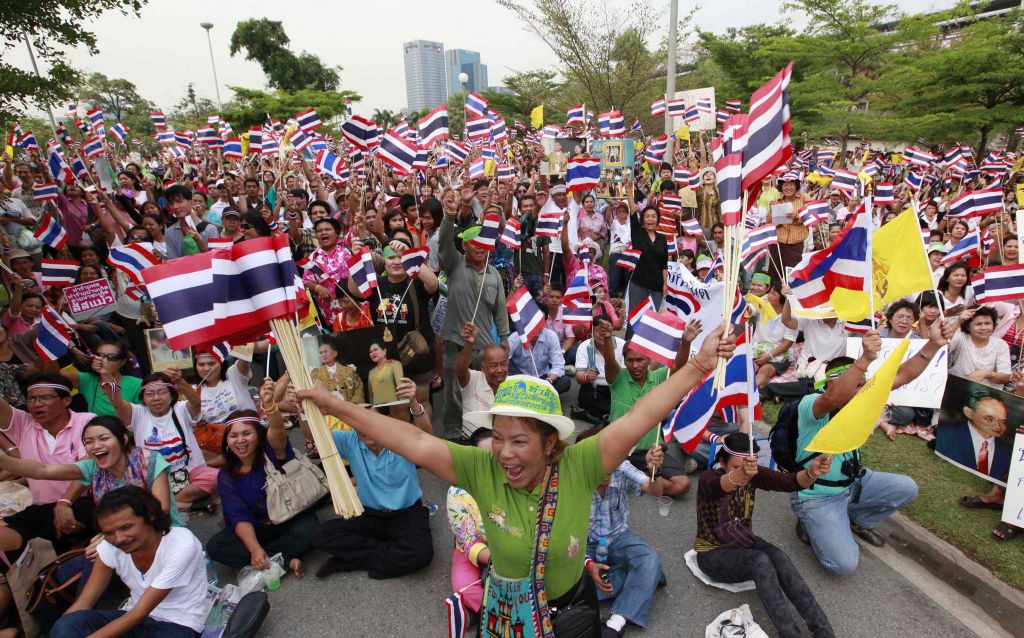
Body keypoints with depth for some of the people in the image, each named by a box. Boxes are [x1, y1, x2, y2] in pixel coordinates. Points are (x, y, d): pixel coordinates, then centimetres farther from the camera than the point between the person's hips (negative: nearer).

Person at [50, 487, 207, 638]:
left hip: (177, 623, -5)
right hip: (135, 617, 5)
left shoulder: (182, 545, -25)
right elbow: (83, 604, -5)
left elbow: (140, 613, -22)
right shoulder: (110, 547, -8)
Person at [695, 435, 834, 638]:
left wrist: (811, 472, -50)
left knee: (779, 557, -26)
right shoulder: (708, 479, -24)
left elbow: (788, 481, -28)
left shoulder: (754, 475, -10)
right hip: (713, 553, -4)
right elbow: (719, 487, -50)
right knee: (761, 562, -31)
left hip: (743, 542, 5)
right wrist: (739, 475, -72)